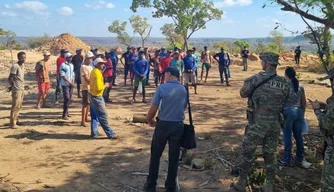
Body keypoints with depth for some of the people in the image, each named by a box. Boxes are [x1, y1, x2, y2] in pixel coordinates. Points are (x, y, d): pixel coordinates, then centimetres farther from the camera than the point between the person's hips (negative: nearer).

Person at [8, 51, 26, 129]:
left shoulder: (23, 65, 10)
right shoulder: (15, 66, -17)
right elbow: (9, 78, -15)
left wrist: (22, 85, 11)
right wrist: (12, 86, -2)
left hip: (22, 89, 8)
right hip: (17, 89, -8)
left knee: (19, 106, 16)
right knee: (15, 106, -6)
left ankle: (16, 120, 29)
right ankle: (12, 123, -1)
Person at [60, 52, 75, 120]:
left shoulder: (72, 65, 13)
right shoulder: (63, 65, -9)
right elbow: (63, 75, -15)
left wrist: (73, 82, 1)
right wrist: (69, 82, -17)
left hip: (71, 84, 7)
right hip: (65, 84, -7)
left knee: (69, 99, 9)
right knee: (67, 98, -13)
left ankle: (66, 112, 21)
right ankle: (64, 114, -9)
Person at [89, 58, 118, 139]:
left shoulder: (93, 71, 9)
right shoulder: (98, 73, -21)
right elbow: (99, 88, -27)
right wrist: (105, 85, -10)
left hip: (92, 95, 10)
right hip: (97, 97, -10)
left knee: (94, 115, 15)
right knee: (103, 115, -4)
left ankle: (94, 133, 20)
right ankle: (110, 134, 2)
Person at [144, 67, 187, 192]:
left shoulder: (162, 88, -9)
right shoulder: (183, 89, 4)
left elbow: (153, 109, -10)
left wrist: (149, 120, 8)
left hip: (163, 125, -3)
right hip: (178, 126, 3)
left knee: (155, 156, 12)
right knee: (174, 158, 12)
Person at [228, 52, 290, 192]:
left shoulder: (257, 78, -11)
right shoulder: (285, 83, 4)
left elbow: (243, 93, 2)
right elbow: (285, 102, 11)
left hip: (258, 123, -4)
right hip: (275, 124, 4)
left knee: (247, 152, 9)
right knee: (270, 154, 15)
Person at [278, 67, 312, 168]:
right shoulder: (300, 86, 7)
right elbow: (304, 102, 12)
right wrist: (302, 113, 22)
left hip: (288, 112, -6)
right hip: (298, 112, 6)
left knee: (287, 136, 3)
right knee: (298, 136, 13)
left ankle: (287, 159, 11)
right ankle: (300, 159, 22)